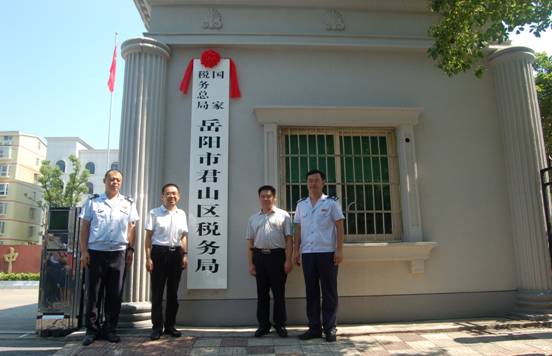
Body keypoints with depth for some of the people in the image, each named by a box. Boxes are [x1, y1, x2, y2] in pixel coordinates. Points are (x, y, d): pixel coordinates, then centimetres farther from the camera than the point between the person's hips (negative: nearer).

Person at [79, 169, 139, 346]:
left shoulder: (128, 203, 10)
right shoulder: (93, 201, 6)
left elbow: (131, 228, 11)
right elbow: (84, 227, 4)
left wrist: (130, 249, 2)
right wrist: (84, 251, -3)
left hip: (118, 253, 1)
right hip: (95, 252, -1)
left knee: (115, 294, 6)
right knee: (93, 293, 5)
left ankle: (109, 329, 17)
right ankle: (92, 329, 16)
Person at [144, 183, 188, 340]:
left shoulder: (182, 214, 9)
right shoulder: (154, 213, -3)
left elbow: (184, 236, 12)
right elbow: (148, 236, -4)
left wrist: (185, 254, 4)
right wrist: (148, 257, -9)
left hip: (176, 253, 4)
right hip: (159, 252, -4)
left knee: (173, 291, 11)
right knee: (157, 291, 2)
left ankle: (170, 325, 23)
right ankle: (157, 326, 14)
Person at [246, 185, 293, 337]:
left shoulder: (283, 215, 5)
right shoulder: (253, 218, 15)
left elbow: (289, 239, 0)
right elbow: (250, 243, 13)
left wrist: (288, 260, -7)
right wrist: (251, 263, 6)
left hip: (277, 256, -3)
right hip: (259, 256, 3)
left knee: (279, 292, 3)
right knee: (262, 293, 9)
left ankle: (280, 325, 15)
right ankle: (263, 325, 19)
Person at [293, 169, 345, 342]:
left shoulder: (331, 202, 3)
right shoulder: (301, 205, 12)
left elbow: (339, 227, 0)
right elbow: (298, 229, 13)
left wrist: (339, 250, -8)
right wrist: (296, 250, 5)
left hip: (327, 252, -3)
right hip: (307, 253, 3)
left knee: (329, 291, 2)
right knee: (311, 291, 7)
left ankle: (330, 328, 11)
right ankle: (314, 327, 16)